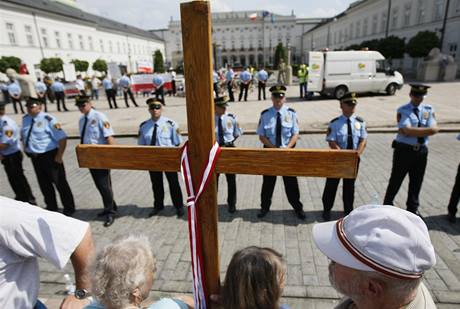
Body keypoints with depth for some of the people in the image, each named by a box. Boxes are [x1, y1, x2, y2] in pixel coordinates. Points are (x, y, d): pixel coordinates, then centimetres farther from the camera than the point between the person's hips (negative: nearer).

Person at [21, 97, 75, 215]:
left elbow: (62, 138, -19)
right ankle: (51, 207, 35)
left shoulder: (48, 119, -17)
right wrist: (26, 148, 11)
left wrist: (59, 156, -18)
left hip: (49, 155, -7)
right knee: (43, 184, 18)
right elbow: (23, 135, 22)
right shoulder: (25, 119, 5)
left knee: (60, 183, 3)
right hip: (34, 157, 7)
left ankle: (69, 208, 18)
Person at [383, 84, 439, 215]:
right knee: (396, 180, 7)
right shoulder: (403, 110, -8)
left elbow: (434, 129, -11)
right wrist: (427, 130, -13)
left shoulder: (429, 110, 4)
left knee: (416, 181, 15)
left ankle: (413, 208, 33)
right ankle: (387, 206, 23)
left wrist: (412, 131, -18)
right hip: (404, 150, -4)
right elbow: (406, 130, -21)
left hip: (421, 151, 4)